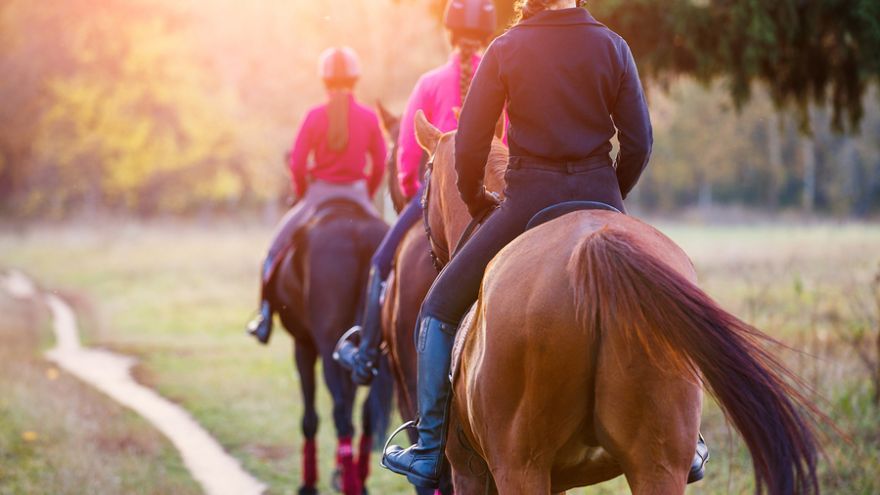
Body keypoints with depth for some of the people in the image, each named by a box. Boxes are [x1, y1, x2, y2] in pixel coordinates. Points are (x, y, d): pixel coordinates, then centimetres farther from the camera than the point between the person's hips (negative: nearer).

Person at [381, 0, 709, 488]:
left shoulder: (505, 50, -4)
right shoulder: (612, 46, 1)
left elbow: (469, 144, -3)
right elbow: (639, 142, 2)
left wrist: (473, 198, 15)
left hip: (530, 201, -2)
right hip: (598, 198, 3)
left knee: (439, 308, 12)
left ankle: (429, 452, 7)